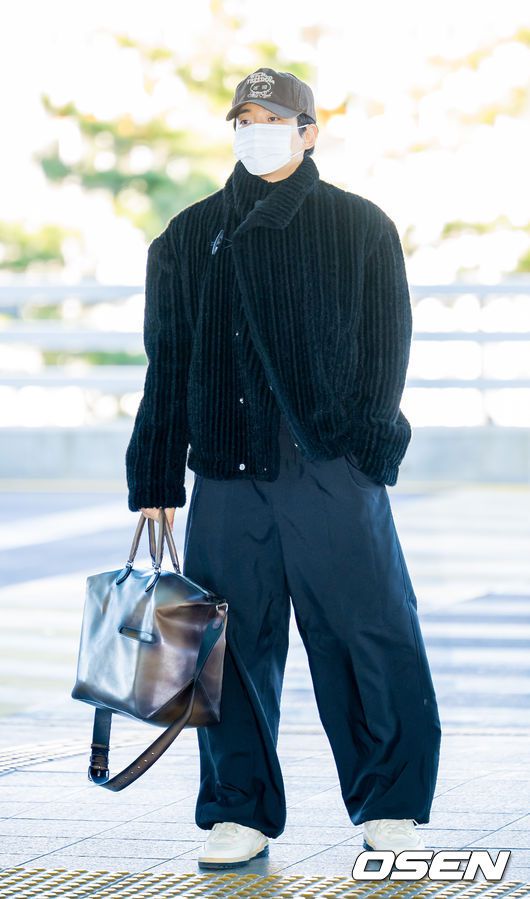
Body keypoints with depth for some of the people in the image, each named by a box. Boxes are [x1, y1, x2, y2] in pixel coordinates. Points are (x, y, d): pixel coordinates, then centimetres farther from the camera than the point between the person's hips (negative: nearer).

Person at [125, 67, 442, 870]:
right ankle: (240, 813, 12)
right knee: (234, 645, 1)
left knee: (372, 637, -5)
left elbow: (386, 345, 7)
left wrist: (365, 447, -5)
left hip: (333, 471, -2)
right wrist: (155, 487, 10)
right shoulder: (189, 239, 14)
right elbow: (166, 368, 15)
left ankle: (390, 807, 7)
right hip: (227, 474, 2)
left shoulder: (361, 229, 9)